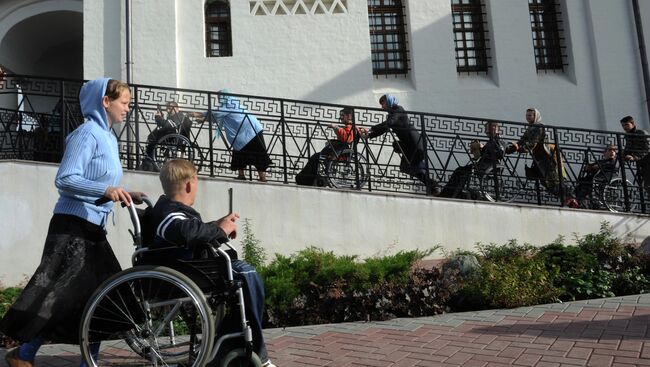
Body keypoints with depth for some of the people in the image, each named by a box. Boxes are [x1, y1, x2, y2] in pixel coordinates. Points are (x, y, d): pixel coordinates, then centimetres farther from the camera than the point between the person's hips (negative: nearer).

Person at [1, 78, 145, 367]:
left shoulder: (107, 136, 15)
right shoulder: (87, 133, -12)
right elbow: (65, 179, -20)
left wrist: (124, 195, 7)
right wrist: (105, 189, -30)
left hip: (93, 229, 9)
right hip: (73, 226, -9)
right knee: (61, 297, -6)